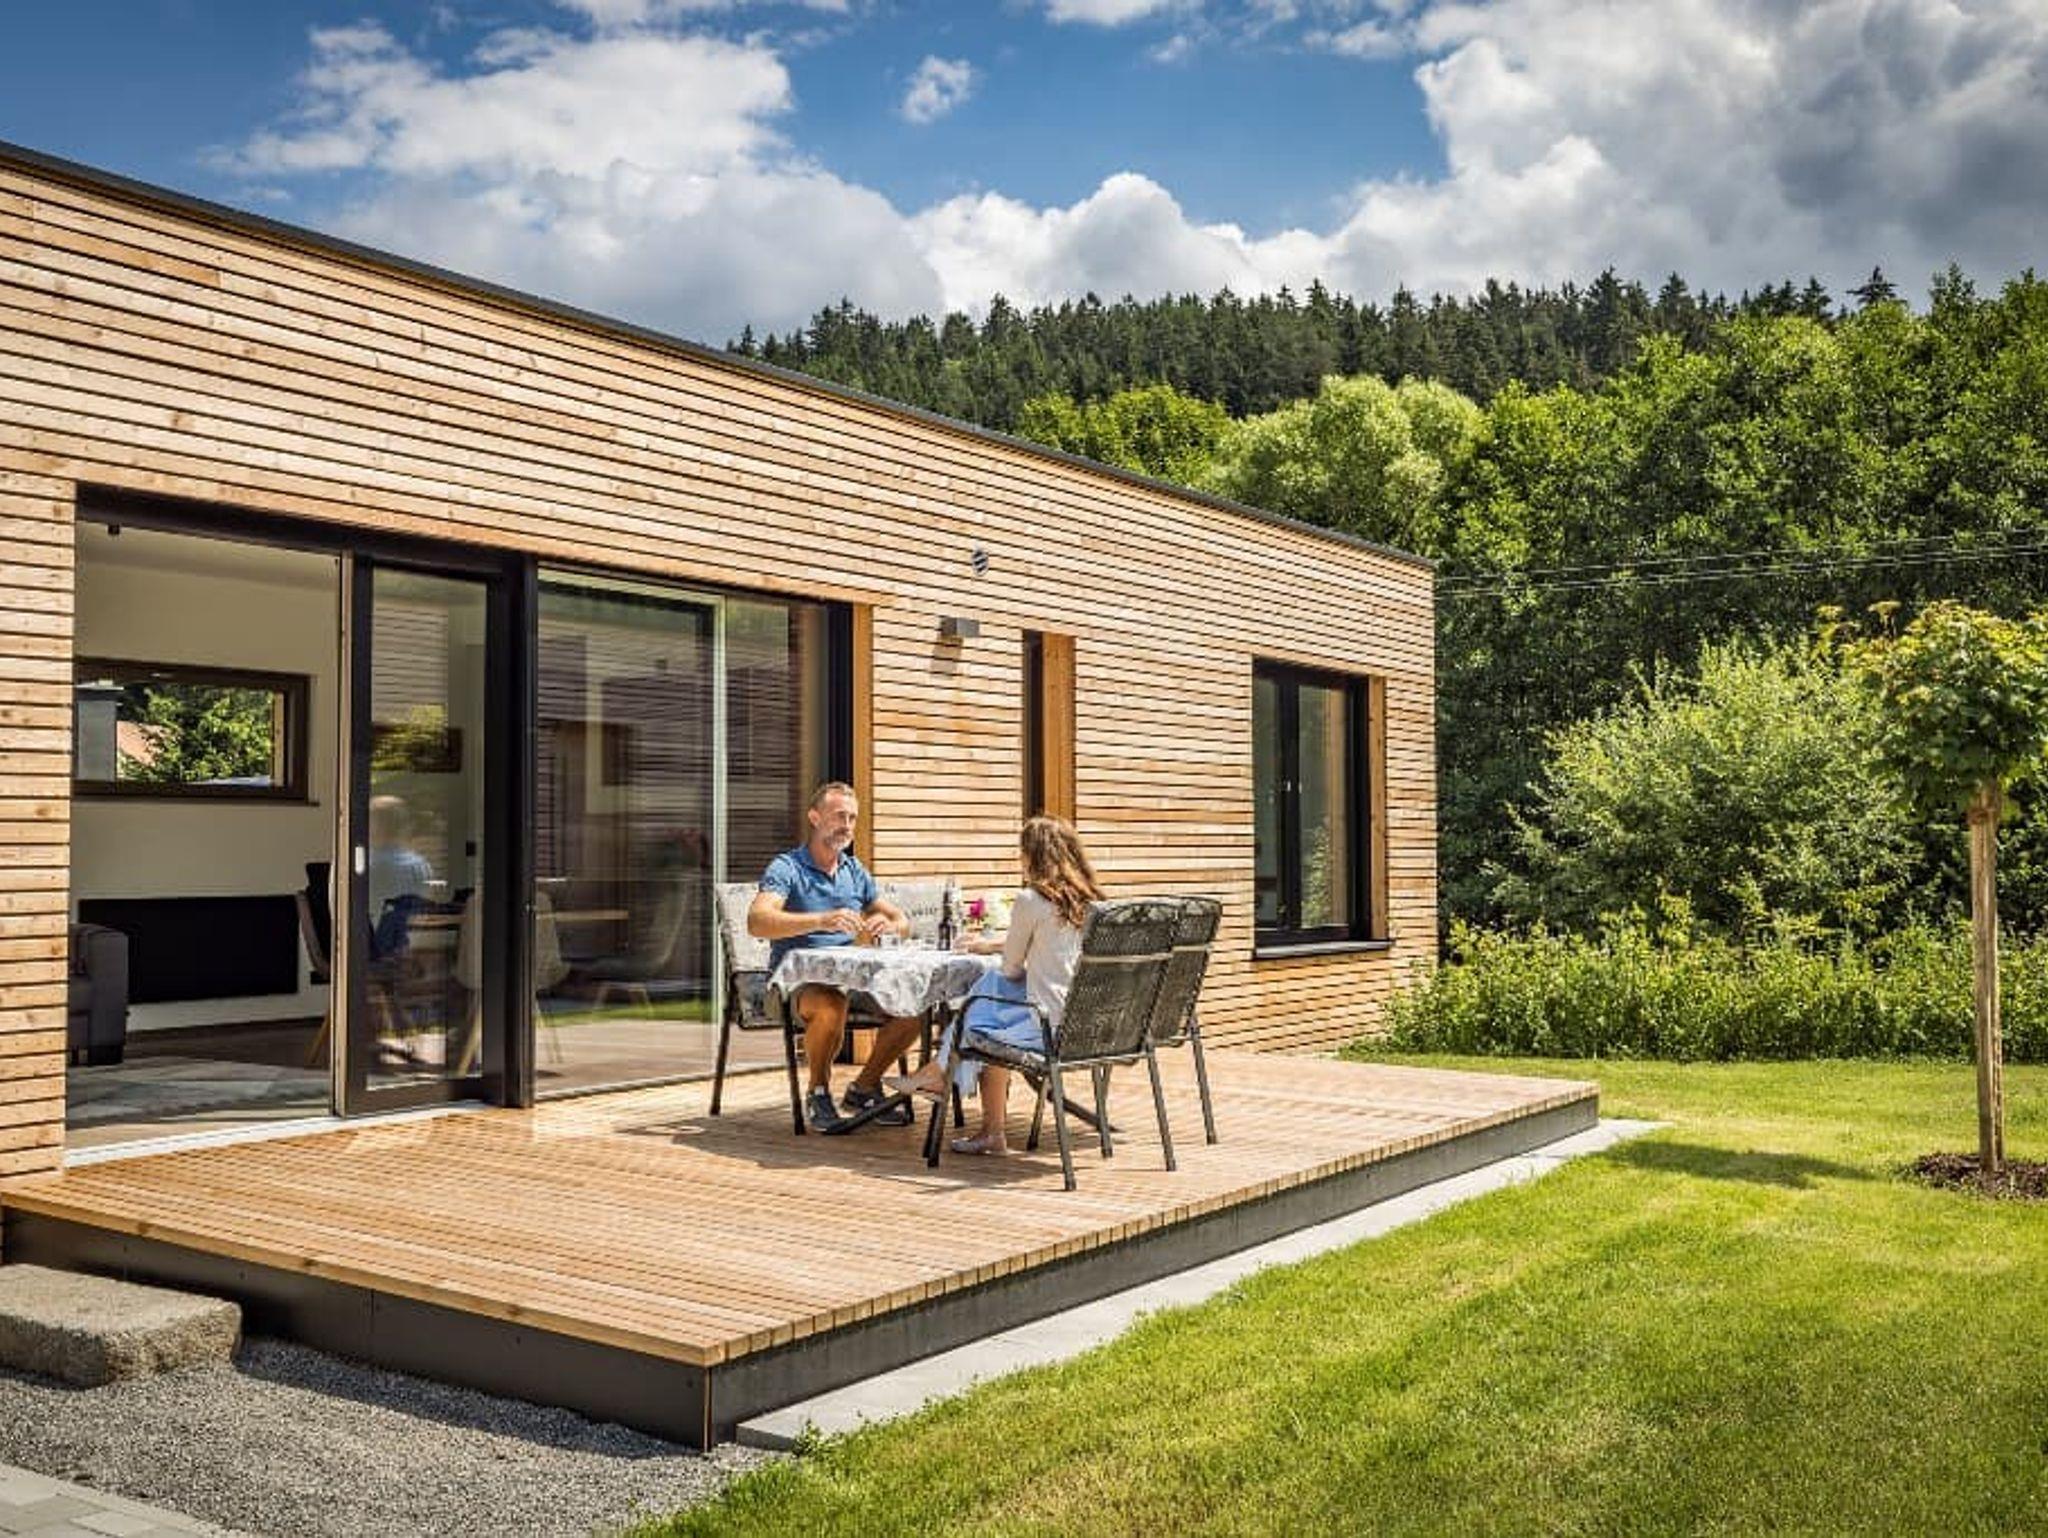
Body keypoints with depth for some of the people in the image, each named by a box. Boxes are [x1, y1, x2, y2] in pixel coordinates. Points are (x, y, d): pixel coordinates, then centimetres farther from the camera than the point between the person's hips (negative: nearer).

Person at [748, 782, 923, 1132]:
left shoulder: (855, 871, 16)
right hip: (798, 978, -6)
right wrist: (821, 921, -35)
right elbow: (757, 922, -23)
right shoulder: (787, 868, -5)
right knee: (830, 1008, -38)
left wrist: (888, 925, -5)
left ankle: (864, 1088, 5)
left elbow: (901, 921, 21)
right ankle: (818, 1093, -9)